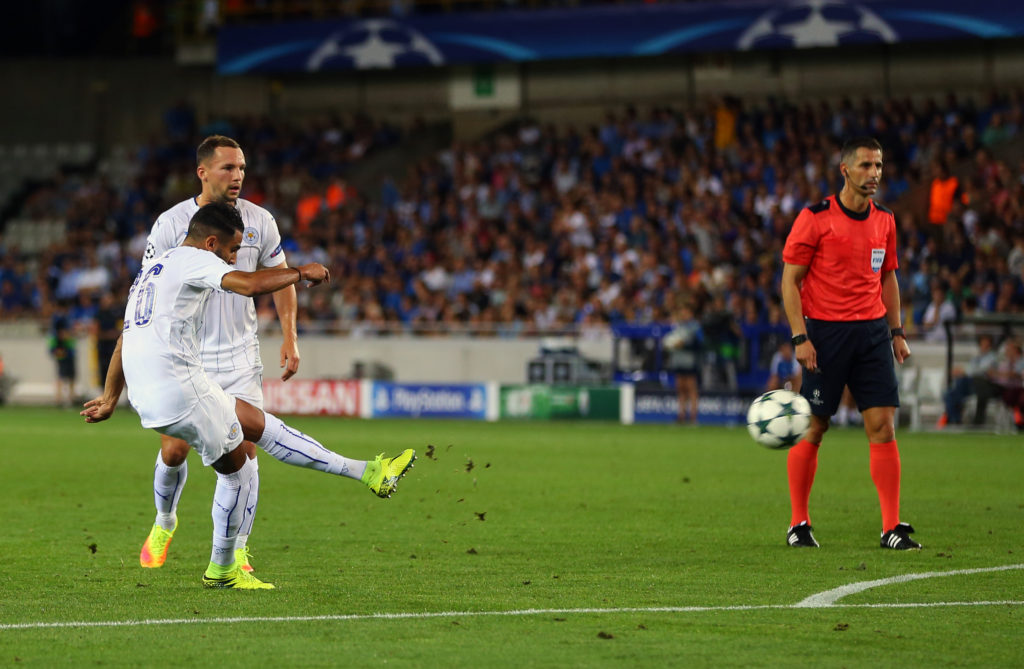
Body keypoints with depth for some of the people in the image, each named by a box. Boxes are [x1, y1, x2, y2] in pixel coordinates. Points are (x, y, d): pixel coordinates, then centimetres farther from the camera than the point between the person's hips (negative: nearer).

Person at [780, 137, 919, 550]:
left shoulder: (883, 221, 11)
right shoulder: (815, 218, -6)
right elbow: (790, 279, -5)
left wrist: (896, 331, 13)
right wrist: (800, 337, -12)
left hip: (872, 331, 4)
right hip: (825, 331, -4)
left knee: (883, 425, -4)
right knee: (812, 428, 0)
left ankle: (892, 528, -2)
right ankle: (799, 524, 13)